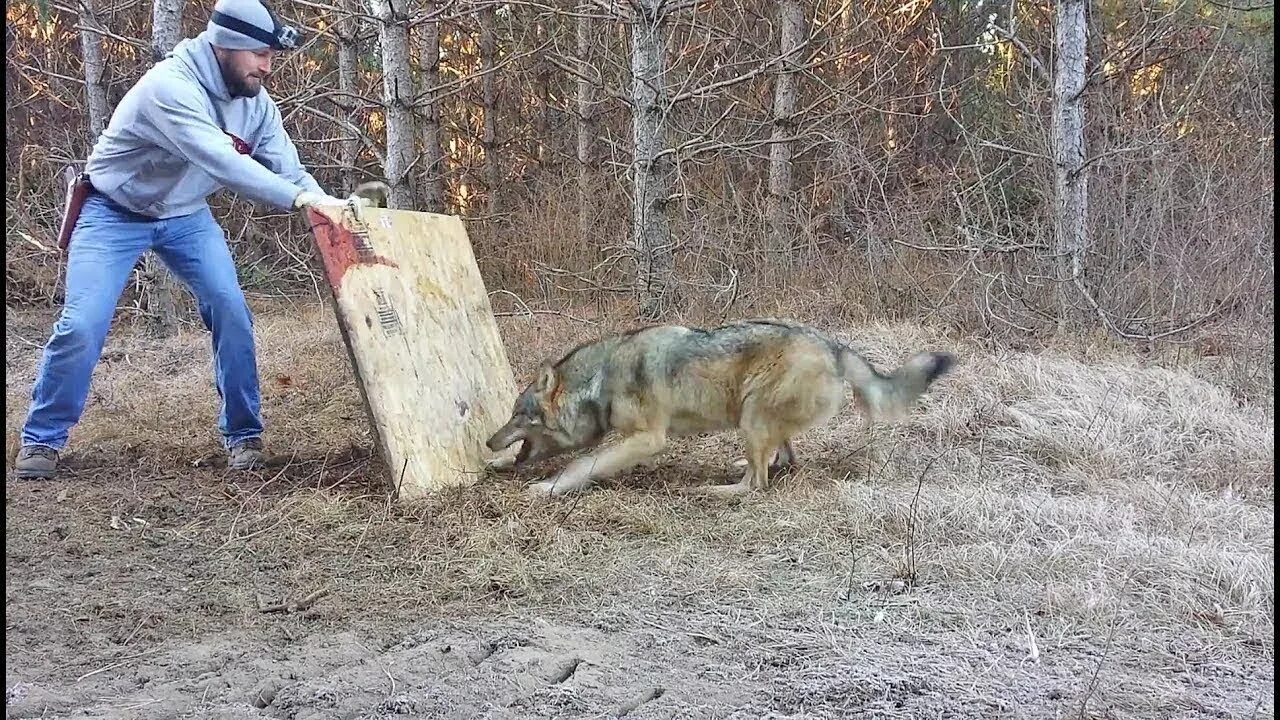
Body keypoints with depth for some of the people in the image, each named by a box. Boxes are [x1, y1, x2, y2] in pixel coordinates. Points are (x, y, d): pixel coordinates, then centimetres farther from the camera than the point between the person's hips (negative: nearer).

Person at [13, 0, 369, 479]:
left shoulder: (255, 102, -9)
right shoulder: (170, 86, -33)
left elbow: (287, 168, -12)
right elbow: (220, 162, -44)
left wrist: (329, 205, -30)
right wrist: (300, 199, -50)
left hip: (186, 215, 6)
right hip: (115, 212, -5)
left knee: (231, 311, -10)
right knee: (82, 325, -13)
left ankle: (243, 434, 5)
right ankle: (43, 438, 9)